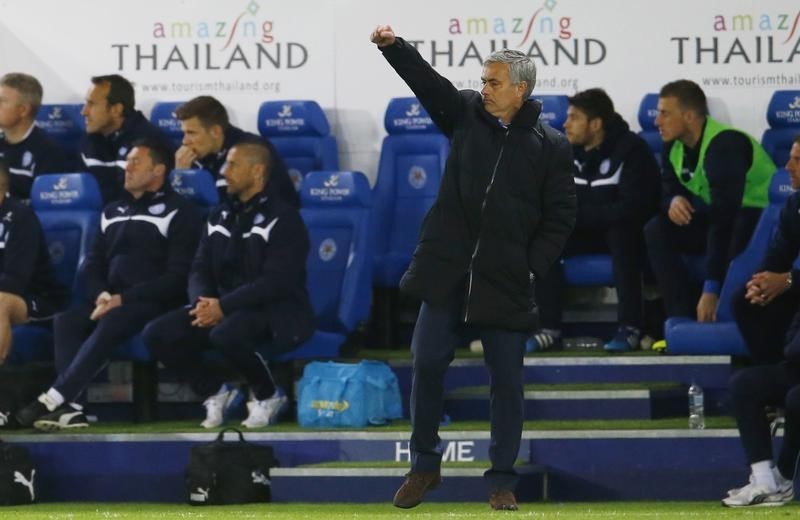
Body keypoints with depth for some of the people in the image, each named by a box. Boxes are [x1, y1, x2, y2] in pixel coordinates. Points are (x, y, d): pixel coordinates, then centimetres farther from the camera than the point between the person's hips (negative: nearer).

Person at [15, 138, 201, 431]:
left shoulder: (178, 213, -1)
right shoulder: (112, 213, 21)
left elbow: (177, 277, -9)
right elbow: (94, 265, 19)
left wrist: (124, 299, -16)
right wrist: (101, 295, -5)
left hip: (154, 303, -6)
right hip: (111, 300, 6)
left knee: (112, 322, -35)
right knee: (66, 321, -23)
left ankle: (52, 400, -44)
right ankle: (67, 407, -38)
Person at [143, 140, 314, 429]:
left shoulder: (282, 217, -8)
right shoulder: (220, 216, 15)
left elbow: (276, 282, -18)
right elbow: (200, 270, 11)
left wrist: (223, 307, -24)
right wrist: (203, 302, -13)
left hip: (277, 312, -7)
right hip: (218, 307, 7)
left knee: (226, 334, -39)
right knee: (158, 334, -14)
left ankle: (268, 396, -10)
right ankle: (217, 392, 5)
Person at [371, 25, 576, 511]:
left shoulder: (552, 146, -3)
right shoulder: (466, 113, 4)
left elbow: (561, 217, -1)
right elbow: (427, 80, -8)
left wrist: (531, 267, -8)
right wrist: (393, 46, -24)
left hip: (507, 279, -2)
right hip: (448, 268, 2)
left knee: (507, 378, 4)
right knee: (428, 362, 1)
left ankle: (503, 479, 14)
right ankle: (425, 465, 16)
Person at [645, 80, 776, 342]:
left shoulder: (724, 146, -29)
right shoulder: (675, 144, -3)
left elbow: (723, 222, -33)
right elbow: (668, 188, 9)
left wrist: (711, 289, -36)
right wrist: (673, 201, -20)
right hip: (724, 213, 9)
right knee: (657, 230, -8)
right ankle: (683, 322, -13)